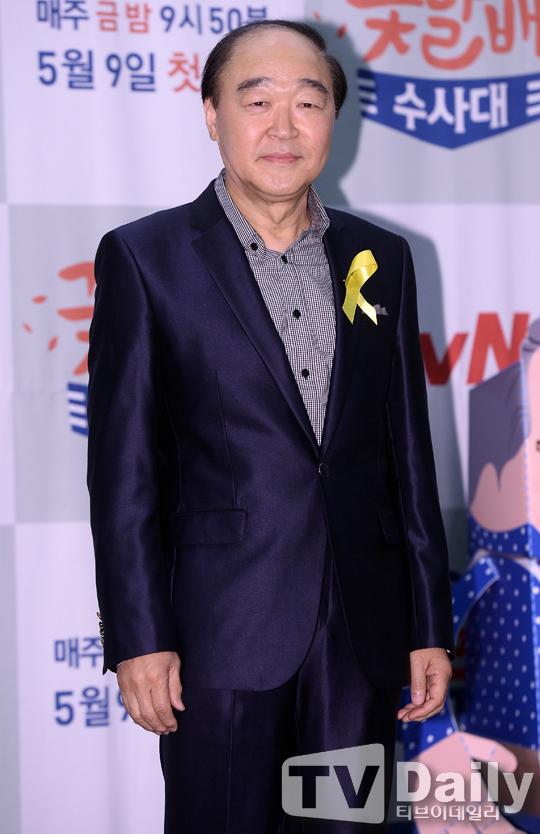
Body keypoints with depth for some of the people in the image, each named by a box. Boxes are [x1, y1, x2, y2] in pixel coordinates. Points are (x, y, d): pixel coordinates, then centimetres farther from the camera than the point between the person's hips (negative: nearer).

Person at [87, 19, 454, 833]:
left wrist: (430, 625, 9)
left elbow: (409, 453, 11)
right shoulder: (145, 257, -1)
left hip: (362, 632, 4)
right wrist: (137, 637, -9)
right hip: (222, 636, -3)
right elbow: (123, 466, -4)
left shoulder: (381, 259, 9)